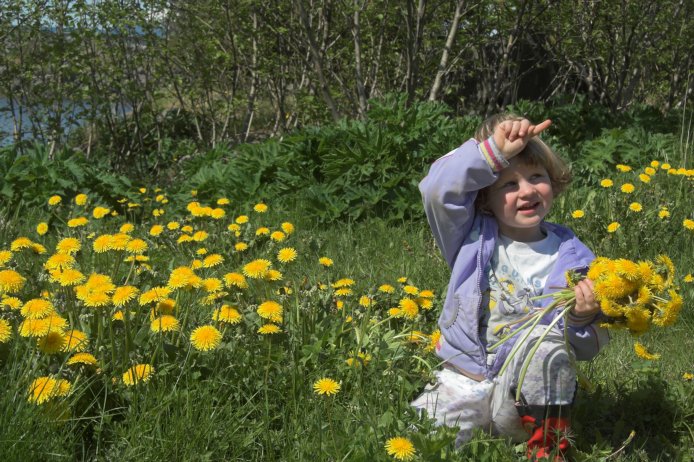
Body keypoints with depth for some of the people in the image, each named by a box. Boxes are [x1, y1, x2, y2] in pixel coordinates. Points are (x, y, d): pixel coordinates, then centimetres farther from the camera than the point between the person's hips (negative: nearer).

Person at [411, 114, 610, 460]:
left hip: (523, 392, 0)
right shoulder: (474, 238, -2)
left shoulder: (571, 258, -3)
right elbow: (438, 189, -22)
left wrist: (583, 320, -23)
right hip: (461, 384, 0)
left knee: (544, 340, -31)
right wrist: (495, 151, -29)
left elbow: (584, 348, -1)